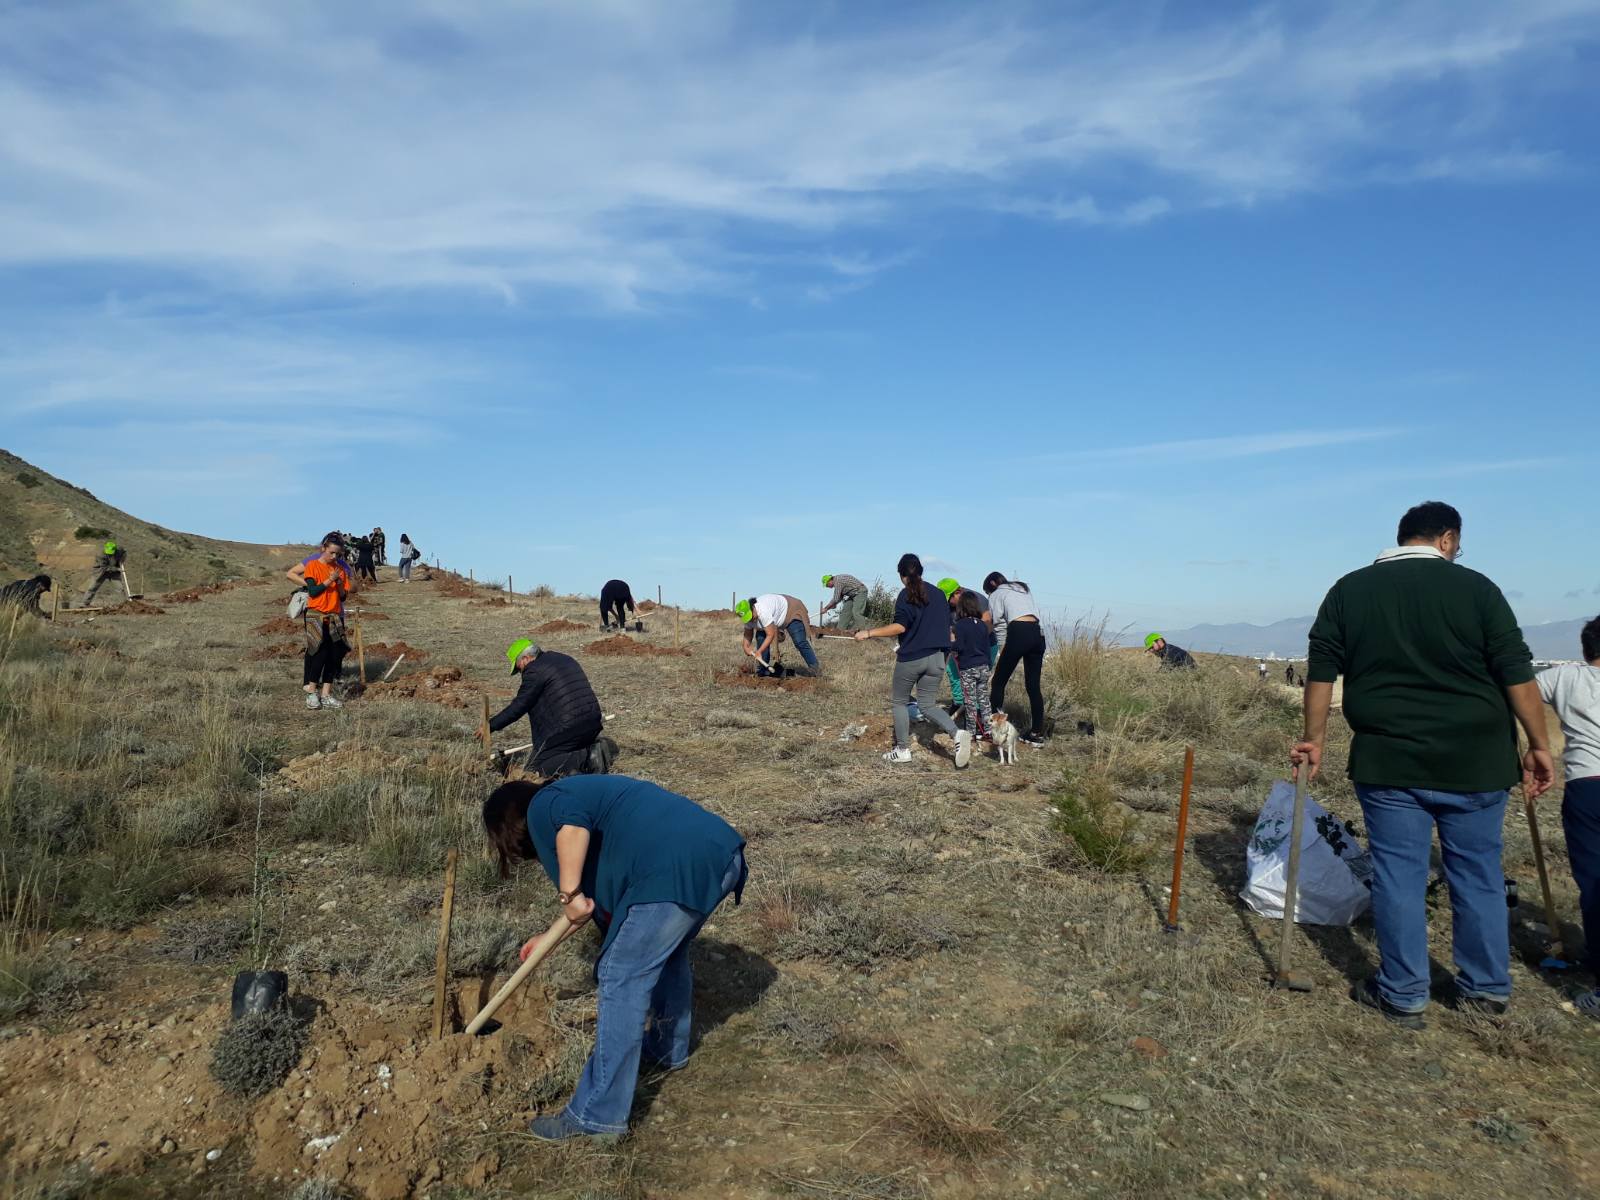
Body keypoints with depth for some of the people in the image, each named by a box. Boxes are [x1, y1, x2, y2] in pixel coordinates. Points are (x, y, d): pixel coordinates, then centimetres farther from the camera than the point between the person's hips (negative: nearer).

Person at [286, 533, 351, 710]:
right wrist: (329, 580, -17)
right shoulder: (313, 564, -2)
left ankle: (326, 695, 6)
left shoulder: (341, 568, 10)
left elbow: (343, 596, 9)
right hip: (315, 615, -5)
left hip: (334, 616, 5)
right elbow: (313, 592, -11)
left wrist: (340, 583, -9)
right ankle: (311, 692, -7)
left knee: (336, 654, 0)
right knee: (320, 652, -15)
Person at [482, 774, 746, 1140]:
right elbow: (601, 895, 40)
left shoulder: (543, 806, 8)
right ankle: (669, 1048, 50)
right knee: (669, 953, 31)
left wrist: (569, 893, -11)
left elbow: (573, 825, -20)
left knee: (622, 980, 1)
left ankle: (598, 1115, 9)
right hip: (721, 850, 10)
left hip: (676, 868, -10)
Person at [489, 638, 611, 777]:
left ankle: (586, 758, -18)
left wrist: (491, 726, 2)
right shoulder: (567, 659, 21)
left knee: (537, 764, -1)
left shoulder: (534, 670, -6)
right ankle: (596, 747, 1)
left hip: (567, 728, -9)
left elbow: (519, 706, -7)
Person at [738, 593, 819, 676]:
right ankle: (762, 670, 0)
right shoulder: (748, 616, -17)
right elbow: (748, 635, -4)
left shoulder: (763, 612, -42)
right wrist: (746, 648, -22)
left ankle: (815, 667, -8)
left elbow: (770, 635, -37)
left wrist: (759, 651, -36)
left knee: (800, 642, -17)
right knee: (761, 637, -9)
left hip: (791, 612, -8)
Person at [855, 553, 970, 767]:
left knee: (900, 701, 14)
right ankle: (957, 733, -13)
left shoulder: (907, 595, -9)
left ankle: (903, 750, 15)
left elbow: (900, 627, -19)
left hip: (911, 657, -5)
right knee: (928, 705, 11)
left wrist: (868, 633, -15)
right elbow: (947, 627, 14)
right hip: (936, 658, 5)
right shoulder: (938, 594, 9)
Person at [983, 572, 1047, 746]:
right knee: (1034, 685, 10)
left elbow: (999, 626, 6)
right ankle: (1037, 734, 9)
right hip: (1038, 633, 6)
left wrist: (1004, 651, 8)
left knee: (999, 682, 4)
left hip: (1019, 633, -6)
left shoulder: (996, 594, 13)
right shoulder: (1024, 589, 30)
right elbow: (1035, 614, 19)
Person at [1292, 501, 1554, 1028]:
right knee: (1478, 874, 14)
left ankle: (1403, 995, 14)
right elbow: (1517, 673, -4)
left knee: (1398, 875, 6)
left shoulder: (1348, 589, 3)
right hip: (1474, 760, 0)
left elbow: (1321, 669, 3)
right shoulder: (1476, 588, -2)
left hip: (1388, 762, 0)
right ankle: (1485, 989, 26)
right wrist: (1539, 745, 3)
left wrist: (1314, 738, 8)